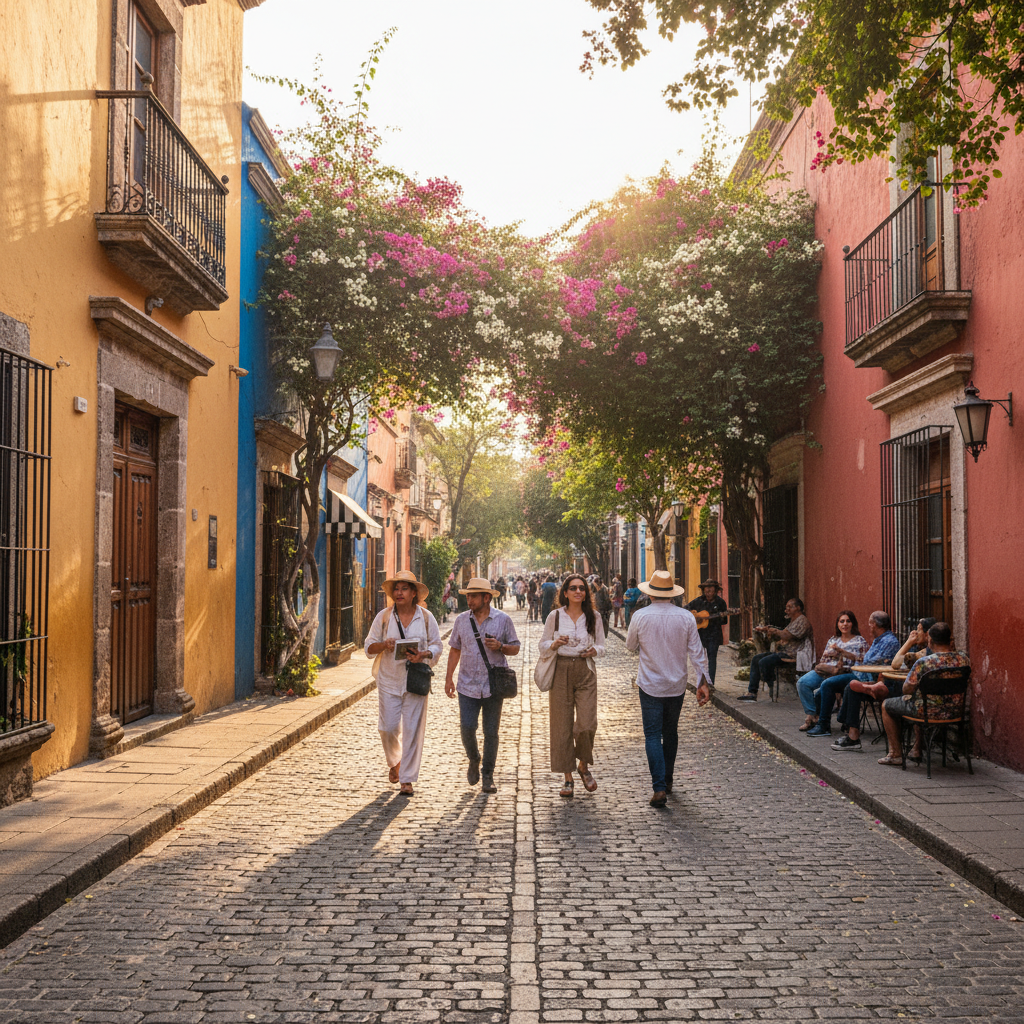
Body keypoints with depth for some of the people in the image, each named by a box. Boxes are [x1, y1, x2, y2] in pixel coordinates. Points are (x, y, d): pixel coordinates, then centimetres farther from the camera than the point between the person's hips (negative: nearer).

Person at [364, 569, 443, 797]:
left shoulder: (426, 617, 2)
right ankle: (394, 762, 31)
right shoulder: (383, 617, 2)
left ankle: (407, 779, 6)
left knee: (413, 729, -3)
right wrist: (384, 645, -16)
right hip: (389, 680, 1)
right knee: (388, 727, -1)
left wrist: (423, 655, -15)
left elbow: (437, 646, 7)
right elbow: (369, 647, 6)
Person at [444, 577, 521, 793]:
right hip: (468, 685, 1)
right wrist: (449, 677, 8)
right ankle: (474, 760, 21)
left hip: (493, 685, -1)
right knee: (467, 727, -8)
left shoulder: (503, 620, -1)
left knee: (491, 732, 3)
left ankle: (487, 776, 15)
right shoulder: (462, 620, 6)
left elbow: (515, 648, 4)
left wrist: (500, 647, -17)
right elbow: (455, 649, 14)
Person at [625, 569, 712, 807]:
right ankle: (667, 780, 30)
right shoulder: (686, 617, -5)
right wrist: (703, 682, -2)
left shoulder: (640, 616, -10)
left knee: (653, 736, -1)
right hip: (677, 685, 3)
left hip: (650, 685, -3)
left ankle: (659, 787, -13)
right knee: (671, 733, 18)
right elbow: (697, 652, -5)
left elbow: (630, 646, 6)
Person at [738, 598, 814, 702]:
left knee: (764, 662, -25)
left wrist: (775, 631, -5)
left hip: (791, 654, -11)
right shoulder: (793, 621, 23)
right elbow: (781, 636, 19)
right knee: (756, 658, 4)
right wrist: (767, 630, 5)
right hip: (782, 651, 11)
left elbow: (787, 636, -22)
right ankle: (752, 692, 1)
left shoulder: (802, 621, -12)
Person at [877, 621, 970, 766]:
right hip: (954, 712, 6)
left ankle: (896, 754, 26)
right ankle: (916, 749, 44)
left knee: (886, 705, 21)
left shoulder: (924, 662, -25)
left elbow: (907, 690, -15)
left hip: (929, 712, -6)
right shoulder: (965, 660, -9)